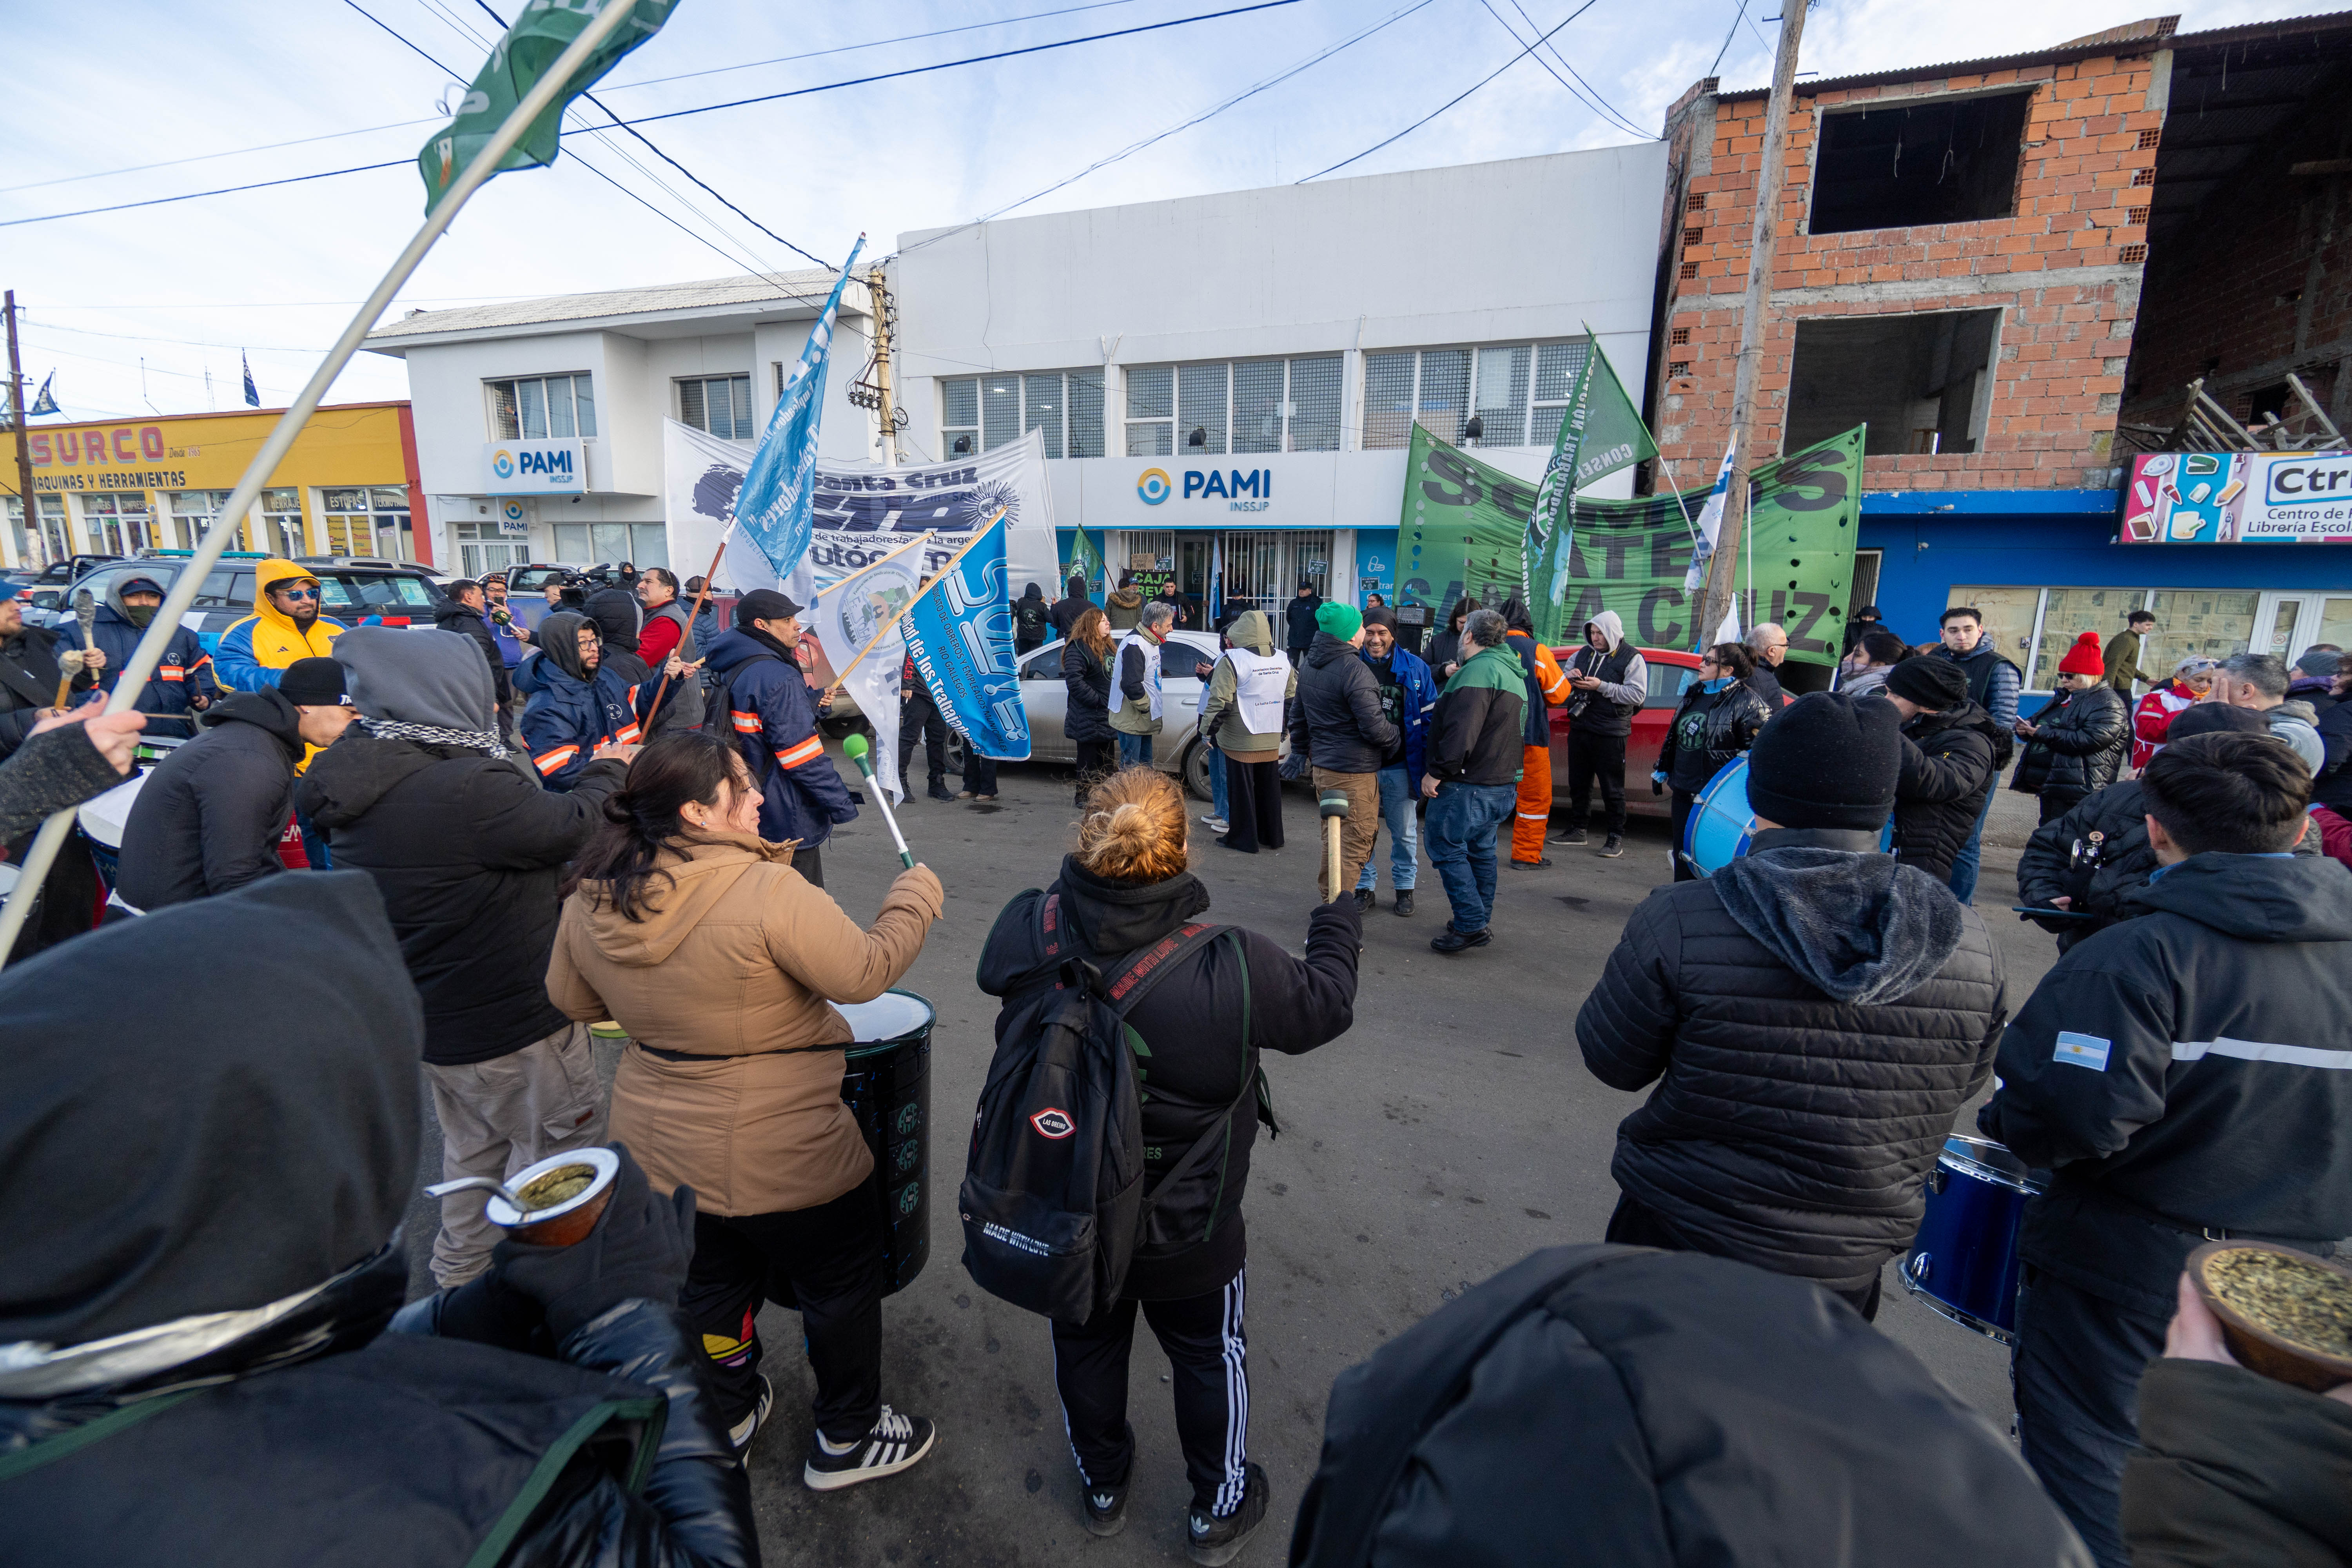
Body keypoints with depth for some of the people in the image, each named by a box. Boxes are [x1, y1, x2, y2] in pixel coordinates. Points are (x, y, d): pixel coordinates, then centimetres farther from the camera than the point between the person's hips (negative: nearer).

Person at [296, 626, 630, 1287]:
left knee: (474, 1145, 28)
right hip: (511, 1022, -9)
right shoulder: (466, 787, -33)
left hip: (430, 1013, 10)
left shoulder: (365, 775, -1)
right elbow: (569, 828, -19)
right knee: (559, 1142, 11)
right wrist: (606, 771, -1)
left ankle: (461, 1273, 45)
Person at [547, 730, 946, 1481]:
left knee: (710, 1281, 29)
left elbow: (574, 999, 8)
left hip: (657, 1145, 7)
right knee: (840, 1284, 18)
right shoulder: (767, 892, -30)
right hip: (782, 1158, -6)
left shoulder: (589, 902, -7)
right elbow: (863, 973, -24)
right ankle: (848, 1439, 37)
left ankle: (726, 1419, 52)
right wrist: (914, 896, -10)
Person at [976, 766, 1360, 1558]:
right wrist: (1339, 919, 4)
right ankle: (1218, 1508, 51)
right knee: (1209, 1355, 26)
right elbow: (1326, 1002, -15)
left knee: (1086, 1345, 30)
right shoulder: (1233, 972, -35)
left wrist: (1076, 886, 10)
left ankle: (1102, 1484, 56)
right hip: (1187, 1234, -3)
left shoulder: (1028, 934, -25)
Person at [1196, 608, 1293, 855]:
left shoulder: (1232, 660, -14)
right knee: (1269, 787, 16)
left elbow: (1219, 700, -17)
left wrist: (1209, 729, -6)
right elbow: (1292, 697, 16)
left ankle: (1243, 839, 11)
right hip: (1272, 740, 6)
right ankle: (1271, 836, 27)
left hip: (1241, 741, -6)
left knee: (1241, 788, 4)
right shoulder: (1283, 661, 8)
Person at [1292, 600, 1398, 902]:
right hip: (1354, 773, -9)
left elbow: (1298, 717, 20)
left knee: (1333, 837, 22)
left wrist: (1301, 752, 29)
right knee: (1355, 843, -1)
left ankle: (1328, 897, 31)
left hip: (1322, 766, 9)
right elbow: (1374, 727, -20)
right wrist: (1399, 737, -1)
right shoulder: (1354, 671, -19)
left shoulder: (1308, 667, 10)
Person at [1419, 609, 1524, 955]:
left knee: (1447, 848, -4)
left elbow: (1461, 729, -27)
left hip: (1468, 784, -10)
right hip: (1502, 782, 10)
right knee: (1480, 849, 18)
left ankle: (1471, 925, -5)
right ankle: (1481, 920, 26)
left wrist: (1437, 771, -22)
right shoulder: (1513, 673, 18)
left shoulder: (1479, 669, -17)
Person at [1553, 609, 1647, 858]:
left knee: (1612, 788, 1)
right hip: (1579, 729, 6)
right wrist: (1568, 677, -1)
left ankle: (1616, 837, 10)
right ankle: (1578, 830, 27)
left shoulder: (1632, 658, -5)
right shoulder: (1584, 654, 12)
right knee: (1578, 783, 14)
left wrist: (1602, 687, -20)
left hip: (1611, 734, -6)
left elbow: (1638, 695, -15)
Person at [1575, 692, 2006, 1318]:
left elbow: (1614, 1064, -11)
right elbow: (1959, 1087, 6)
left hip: (1681, 1236, -3)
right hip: (1848, 1268, 4)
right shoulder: (1973, 948, -11)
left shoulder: (1679, 923, -24)